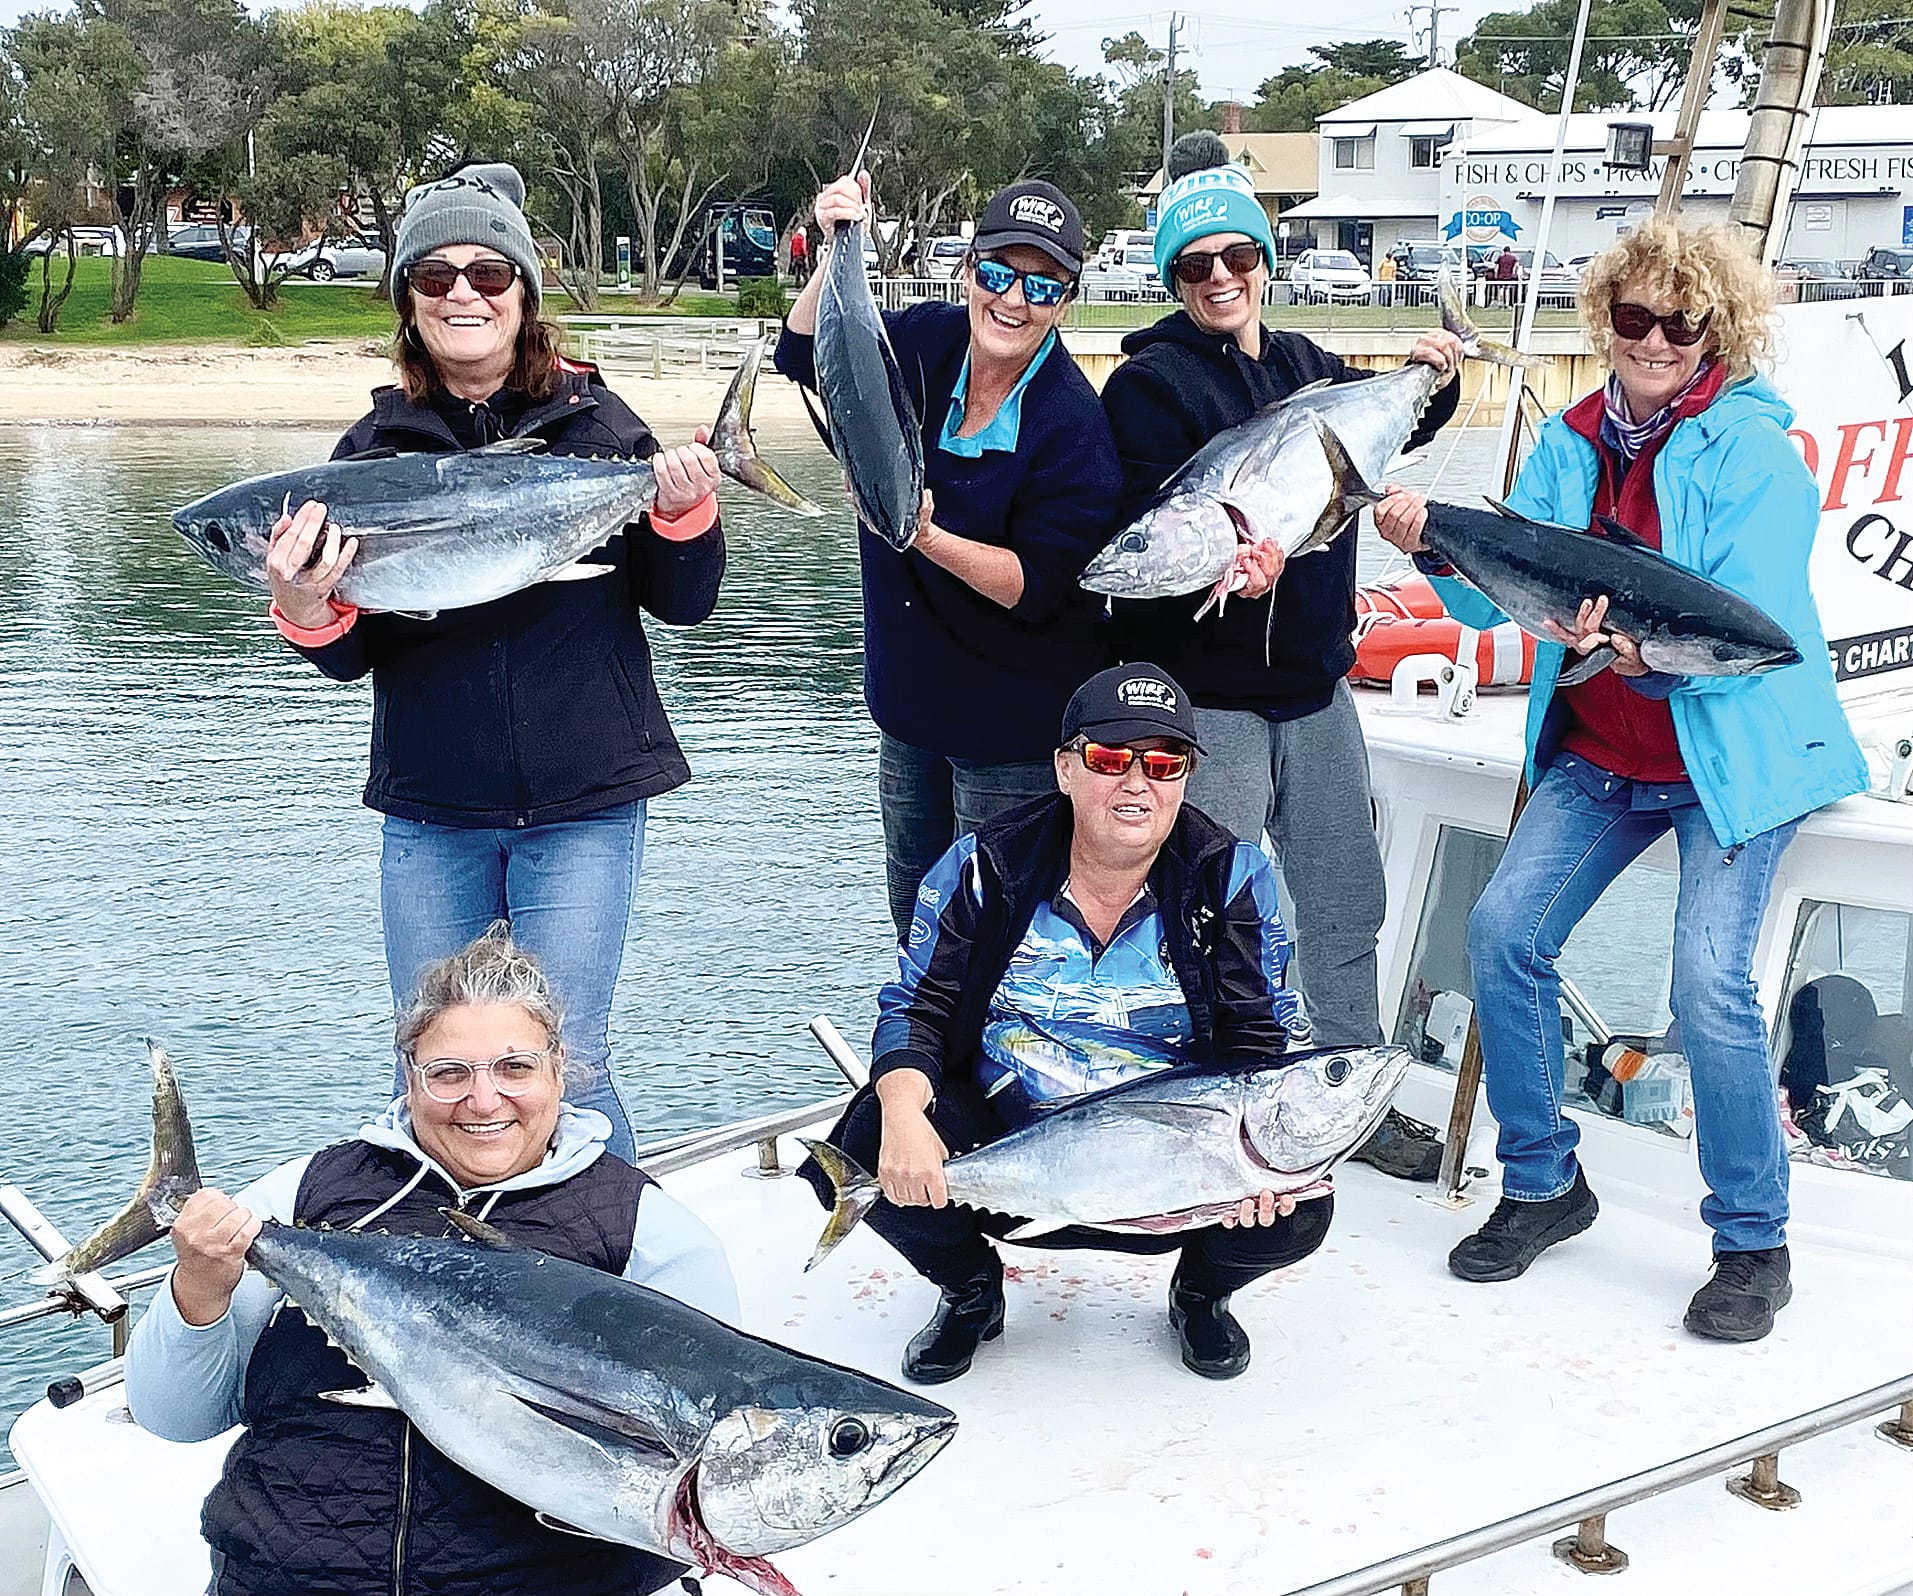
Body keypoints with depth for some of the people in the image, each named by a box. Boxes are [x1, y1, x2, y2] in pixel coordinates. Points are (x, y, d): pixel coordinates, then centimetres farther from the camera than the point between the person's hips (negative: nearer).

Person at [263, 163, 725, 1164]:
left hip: (583, 804, -2)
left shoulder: (594, 422, 1)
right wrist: (307, 615, -19)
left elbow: (681, 605, 5)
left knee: (564, 1068, -3)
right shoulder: (376, 446, 4)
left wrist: (684, 515, -14)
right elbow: (353, 658, 3)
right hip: (429, 815, 2)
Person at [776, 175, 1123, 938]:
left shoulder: (1074, 425, -22)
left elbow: (1036, 588, -22)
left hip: (1012, 722, -6)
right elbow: (804, 356, 1)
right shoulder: (926, 342, -6)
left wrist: (928, 537, -37)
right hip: (909, 692, 6)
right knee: (913, 899, 23)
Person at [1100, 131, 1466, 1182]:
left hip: (1316, 682, 7)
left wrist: (1430, 382, 12)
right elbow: (1138, 531, -19)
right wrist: (1219, 562, -37)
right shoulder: (1151, 383, -8)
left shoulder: (1310, 368, 11)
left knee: (1345, 901, 15)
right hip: (1209, 697, -6)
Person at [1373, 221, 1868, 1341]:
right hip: (1598, 757, 6)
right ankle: (1543, 1183, 15)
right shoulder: (1570, 442, 3)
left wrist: (1651, 652, -40)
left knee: (1710, 984, -17)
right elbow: (1502, 595, -3)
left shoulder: (1754, 454, -14)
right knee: (1505, 931, -5)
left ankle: (1754, 1241, 3)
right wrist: (1438, 553, -23)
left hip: (1734, 756, -5)